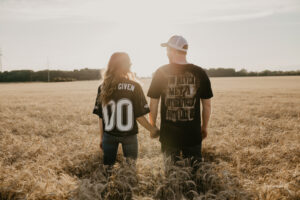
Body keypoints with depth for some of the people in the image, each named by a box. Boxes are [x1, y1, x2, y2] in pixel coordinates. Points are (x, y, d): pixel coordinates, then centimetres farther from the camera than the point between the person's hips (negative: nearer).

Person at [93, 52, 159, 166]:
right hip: (129, 135, -2)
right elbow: (139, 116, -11)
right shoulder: (134, 86, -13)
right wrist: (152, 129, 4)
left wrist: (101, 137, 11)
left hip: (109, 135, 3)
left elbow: (100, 117, 0)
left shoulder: (102, 88, -4)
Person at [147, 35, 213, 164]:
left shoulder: (161, 73, -5)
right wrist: (204, 127, 16)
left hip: (169, 134, 0)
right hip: (193, 134, 0)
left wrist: (152, 126, 13)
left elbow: (154, 103, 0)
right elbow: (207, 104, 3)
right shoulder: (200, 73, -3)